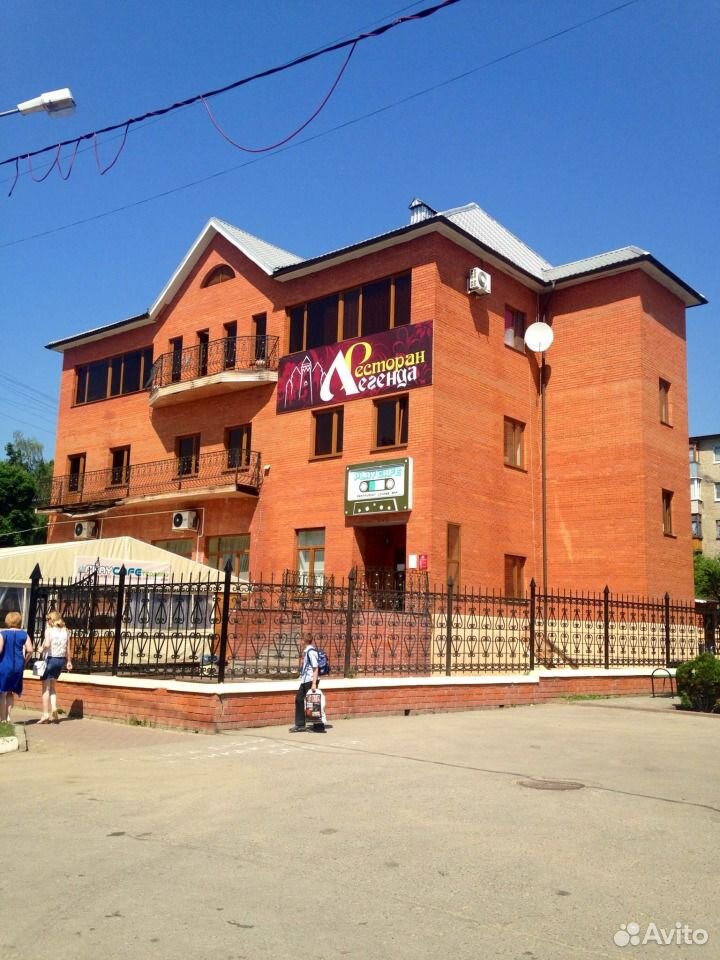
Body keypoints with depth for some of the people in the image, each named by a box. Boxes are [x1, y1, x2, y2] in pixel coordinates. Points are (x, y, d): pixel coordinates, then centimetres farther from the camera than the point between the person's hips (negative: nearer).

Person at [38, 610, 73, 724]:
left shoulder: (49, 630, -8)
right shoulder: (65, 630, 6)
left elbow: (47, 644, -23)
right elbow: (68, 648, 5)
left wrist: (42, 649, -3)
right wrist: (69, 661, 11)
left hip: (50, 659, -5)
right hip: (61, 660, 5)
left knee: (46, 688, 3)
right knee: (52, 686, 20)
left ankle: (46, 715, 3)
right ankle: (54, 709, 4)